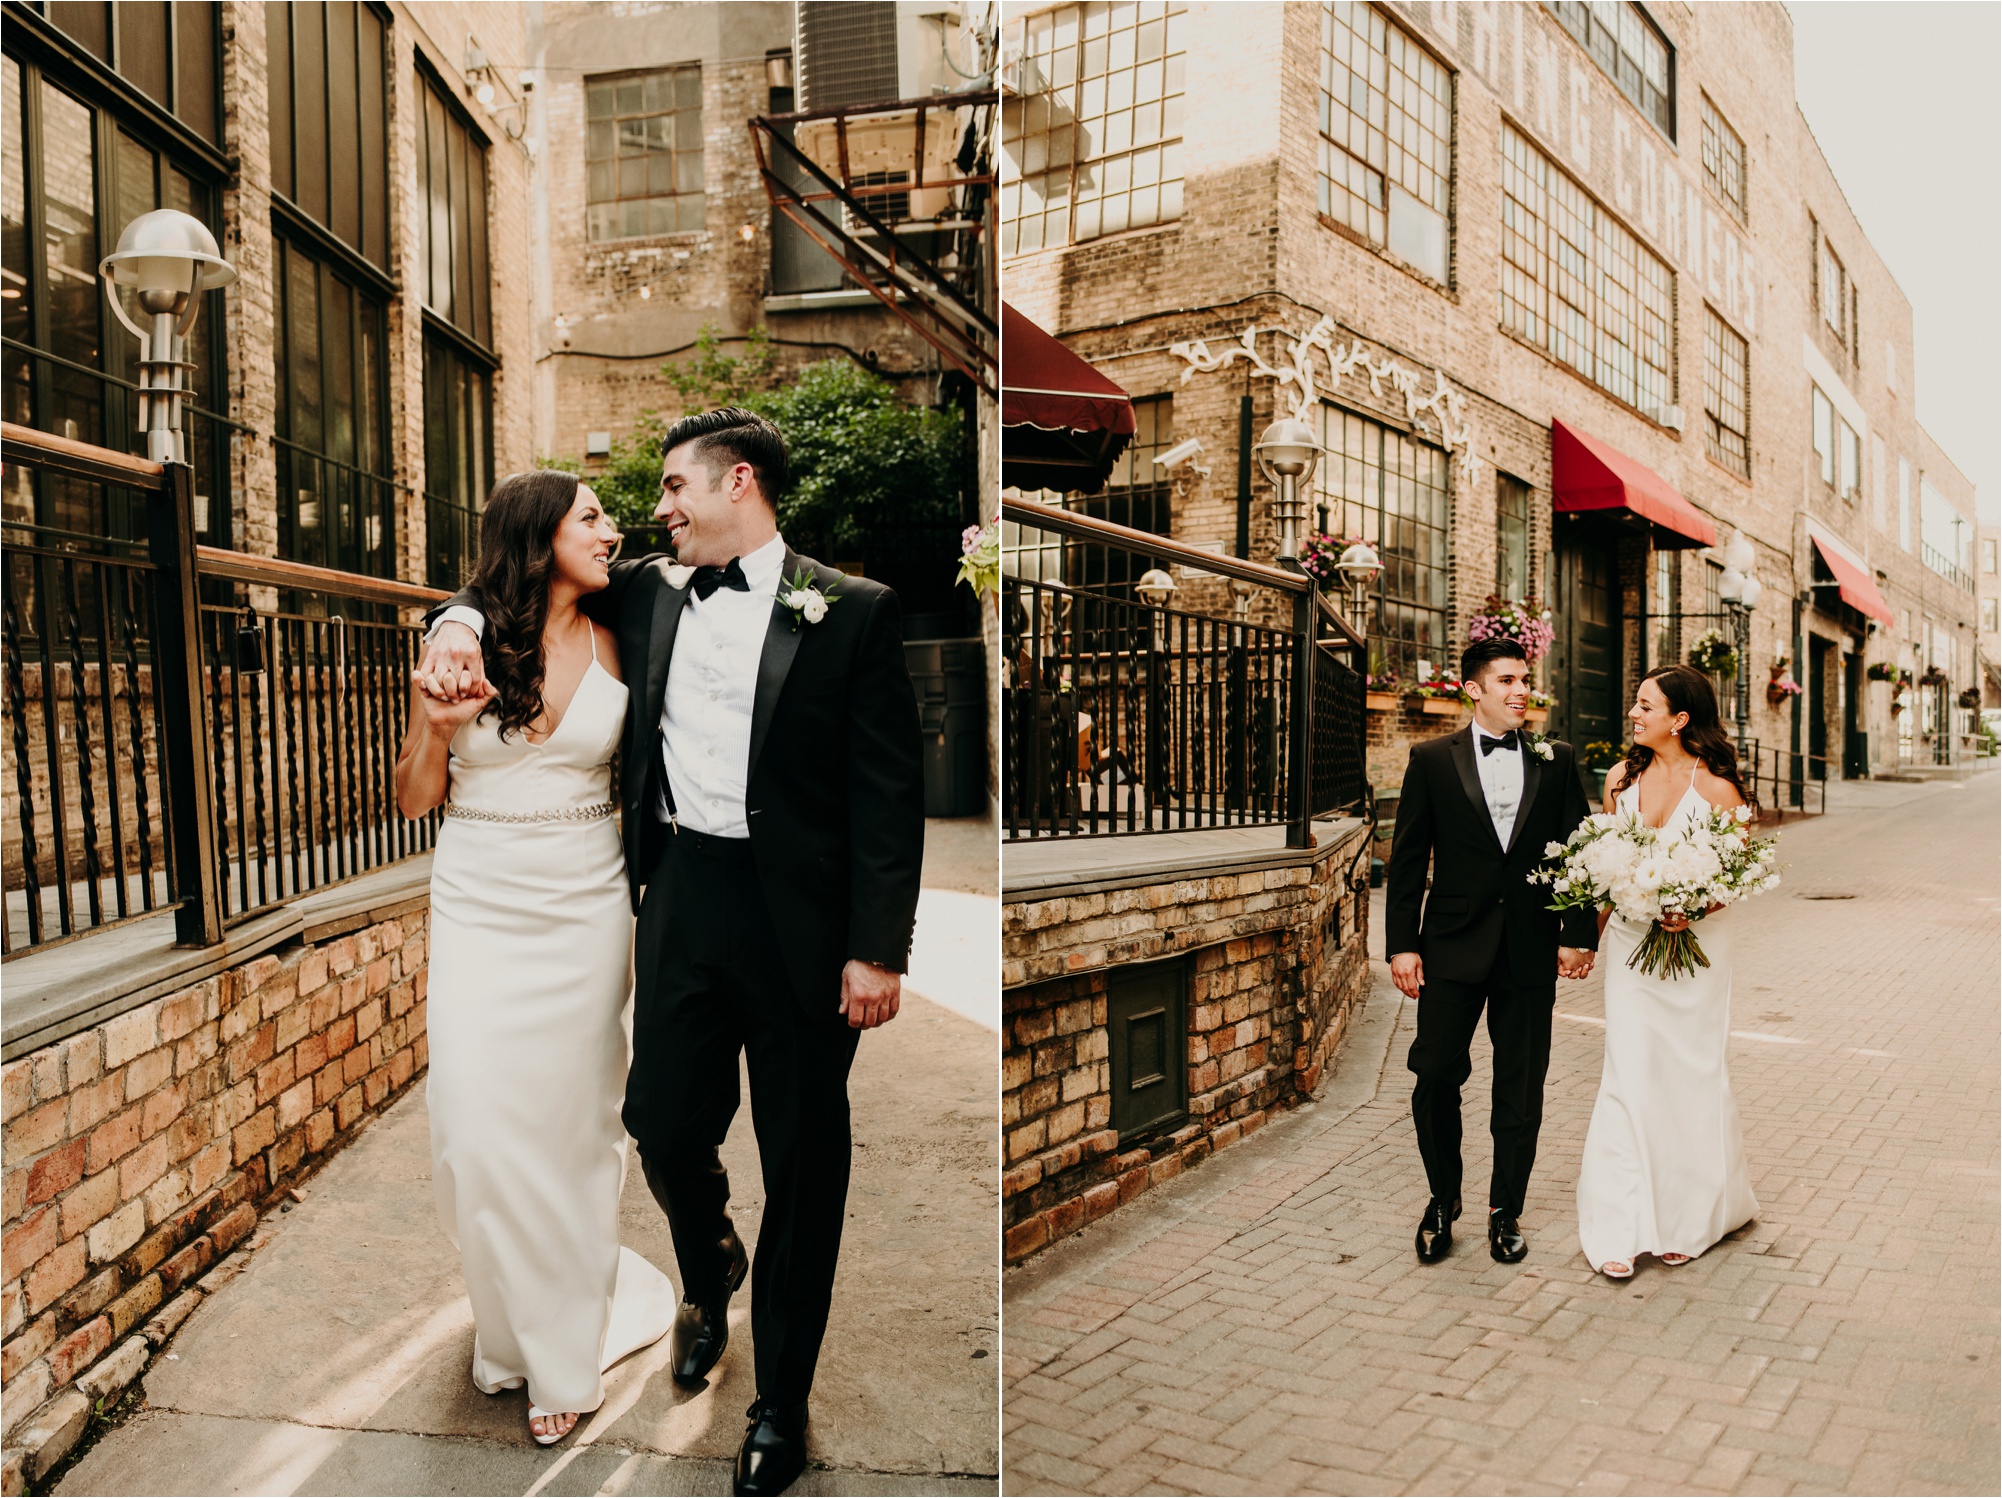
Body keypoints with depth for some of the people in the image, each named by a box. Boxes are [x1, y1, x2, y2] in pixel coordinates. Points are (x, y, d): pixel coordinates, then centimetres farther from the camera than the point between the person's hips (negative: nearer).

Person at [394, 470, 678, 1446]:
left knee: (569, 1126, 6)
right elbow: (415, 799, 1)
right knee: (478, 1128, -2)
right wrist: (435, 730, -15)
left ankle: (563, 1349, 23)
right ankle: (513, 1317, 25)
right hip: (479, 908, -1)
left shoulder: (611, 644, 2)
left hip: (583, 910, 1)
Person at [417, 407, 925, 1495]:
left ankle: (780, 1398, 26)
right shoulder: (647, 593, 9)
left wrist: (878, 949, -12)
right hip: (682, 895, 4)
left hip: (799, 913, -4)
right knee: (664, 1120, 10)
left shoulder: (851, 612, -5)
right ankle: (707, 1273, 45)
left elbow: (890, 793, -8)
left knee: (802, 1158, 7)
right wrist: (461, 619, -2)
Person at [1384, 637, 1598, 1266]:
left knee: (1521, 1091, 8)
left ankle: (1506, 1211, 24)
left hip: (1530, 952, 1)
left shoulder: (1557, 761, 5)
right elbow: (1407, 859, 0)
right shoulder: (1432, 759, 1)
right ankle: (1442, 1199, 22)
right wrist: (1401, 945, -5)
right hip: (1453, 948, -1)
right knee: (1436, 1078, 0)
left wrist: (1578, 935, 0)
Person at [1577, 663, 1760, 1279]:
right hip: (1631, 940, 3)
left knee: (1690, 1076, 7)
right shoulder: (1622, 777, 3)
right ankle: (1621, 1228, 2)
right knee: (1629, 1074, -2)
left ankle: (1688, 1217, 25)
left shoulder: (1716, 786, -10)